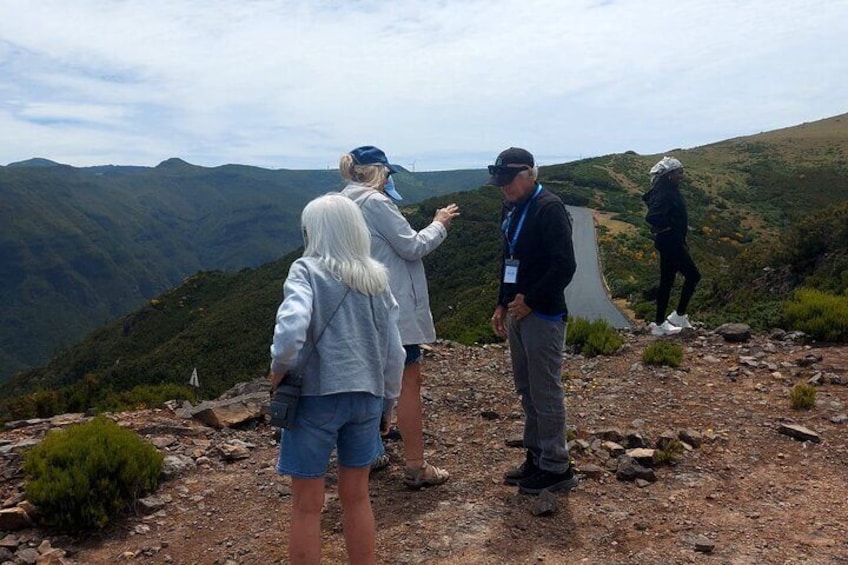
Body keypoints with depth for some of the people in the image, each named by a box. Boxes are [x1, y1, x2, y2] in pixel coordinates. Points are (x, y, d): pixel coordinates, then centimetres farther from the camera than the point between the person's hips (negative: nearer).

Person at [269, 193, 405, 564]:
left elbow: (290, 332, -26)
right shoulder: (377, 277, 4)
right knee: (356, 498, 20)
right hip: (366, 397, 5)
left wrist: (278, 371, -9)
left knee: (307, 506, 11)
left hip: (317, 396, -4)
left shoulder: (307, 270, -10)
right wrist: (388, 397, 17)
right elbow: (393, 350, 5)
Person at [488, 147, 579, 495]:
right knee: (527, 390, 16)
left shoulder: (548, 208, -15)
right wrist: (502, 305, 15)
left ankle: (556, 469, 12)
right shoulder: (510, 209, 12)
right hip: (518, 312, 9)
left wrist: (530, 301, -15)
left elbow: (565, 266, -21)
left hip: (543, 316, -9)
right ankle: (536, 457, 29)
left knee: (546, 393, -1)